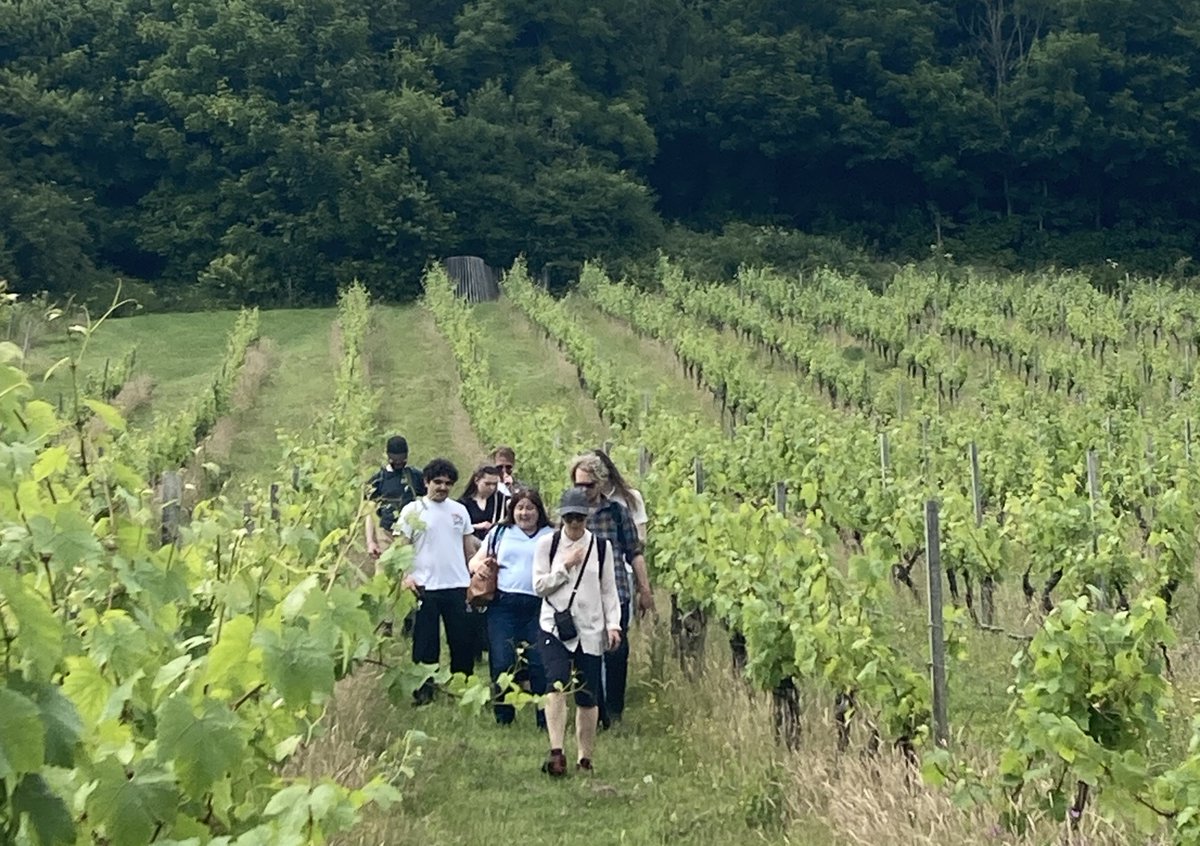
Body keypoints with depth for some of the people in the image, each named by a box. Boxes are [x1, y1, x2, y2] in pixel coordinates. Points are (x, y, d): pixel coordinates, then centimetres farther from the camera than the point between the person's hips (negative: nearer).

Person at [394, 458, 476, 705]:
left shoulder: (459, 510, 10)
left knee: (462, 641, 8)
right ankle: (423, 689, 11)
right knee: (425, 641, 2)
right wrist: (405, 575, -17)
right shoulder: (413, 510, -2)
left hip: (457, 585, 3)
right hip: (425, 587, -3)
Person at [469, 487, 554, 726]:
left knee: (540, 664, -7)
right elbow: (474, 562, 19)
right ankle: (503, 719, 9)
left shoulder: (551, 536, 13)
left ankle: (546, 720, 0)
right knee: (502, 663, -2)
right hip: (503, 605, 1)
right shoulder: (499, 533, 18)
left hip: (538, 606, -1)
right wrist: (483, 565, -3)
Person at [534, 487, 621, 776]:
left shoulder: (600, 546, 5)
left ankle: (585, 757, 15)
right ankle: (556, 752, -28)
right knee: (557, 684, -22)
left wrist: (613, 624, -2)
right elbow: (540, 586, 0)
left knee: (588, 696, 4)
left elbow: (608, 590, 7)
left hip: (590, 629, 2)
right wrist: (566, 566, -10)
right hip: (555, 625, -2)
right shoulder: (547, 544, 3)